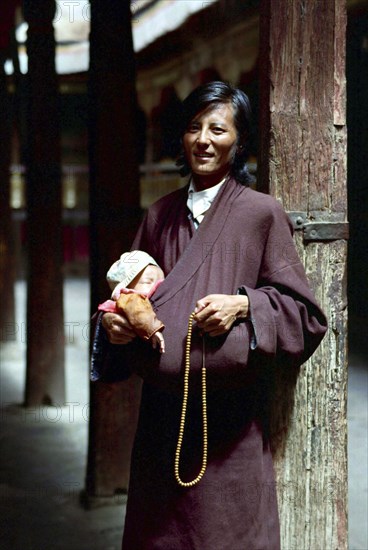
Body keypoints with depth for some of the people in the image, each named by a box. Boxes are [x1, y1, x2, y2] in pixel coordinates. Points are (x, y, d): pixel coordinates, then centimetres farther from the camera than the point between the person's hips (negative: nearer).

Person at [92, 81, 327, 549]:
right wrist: (114, 321, -4)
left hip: (230, 416, -4)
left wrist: (243, 305, -17)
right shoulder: (159, 216, 11)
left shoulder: (261, 213, -3)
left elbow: (301, 310, -2)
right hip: (163, 410, 4)